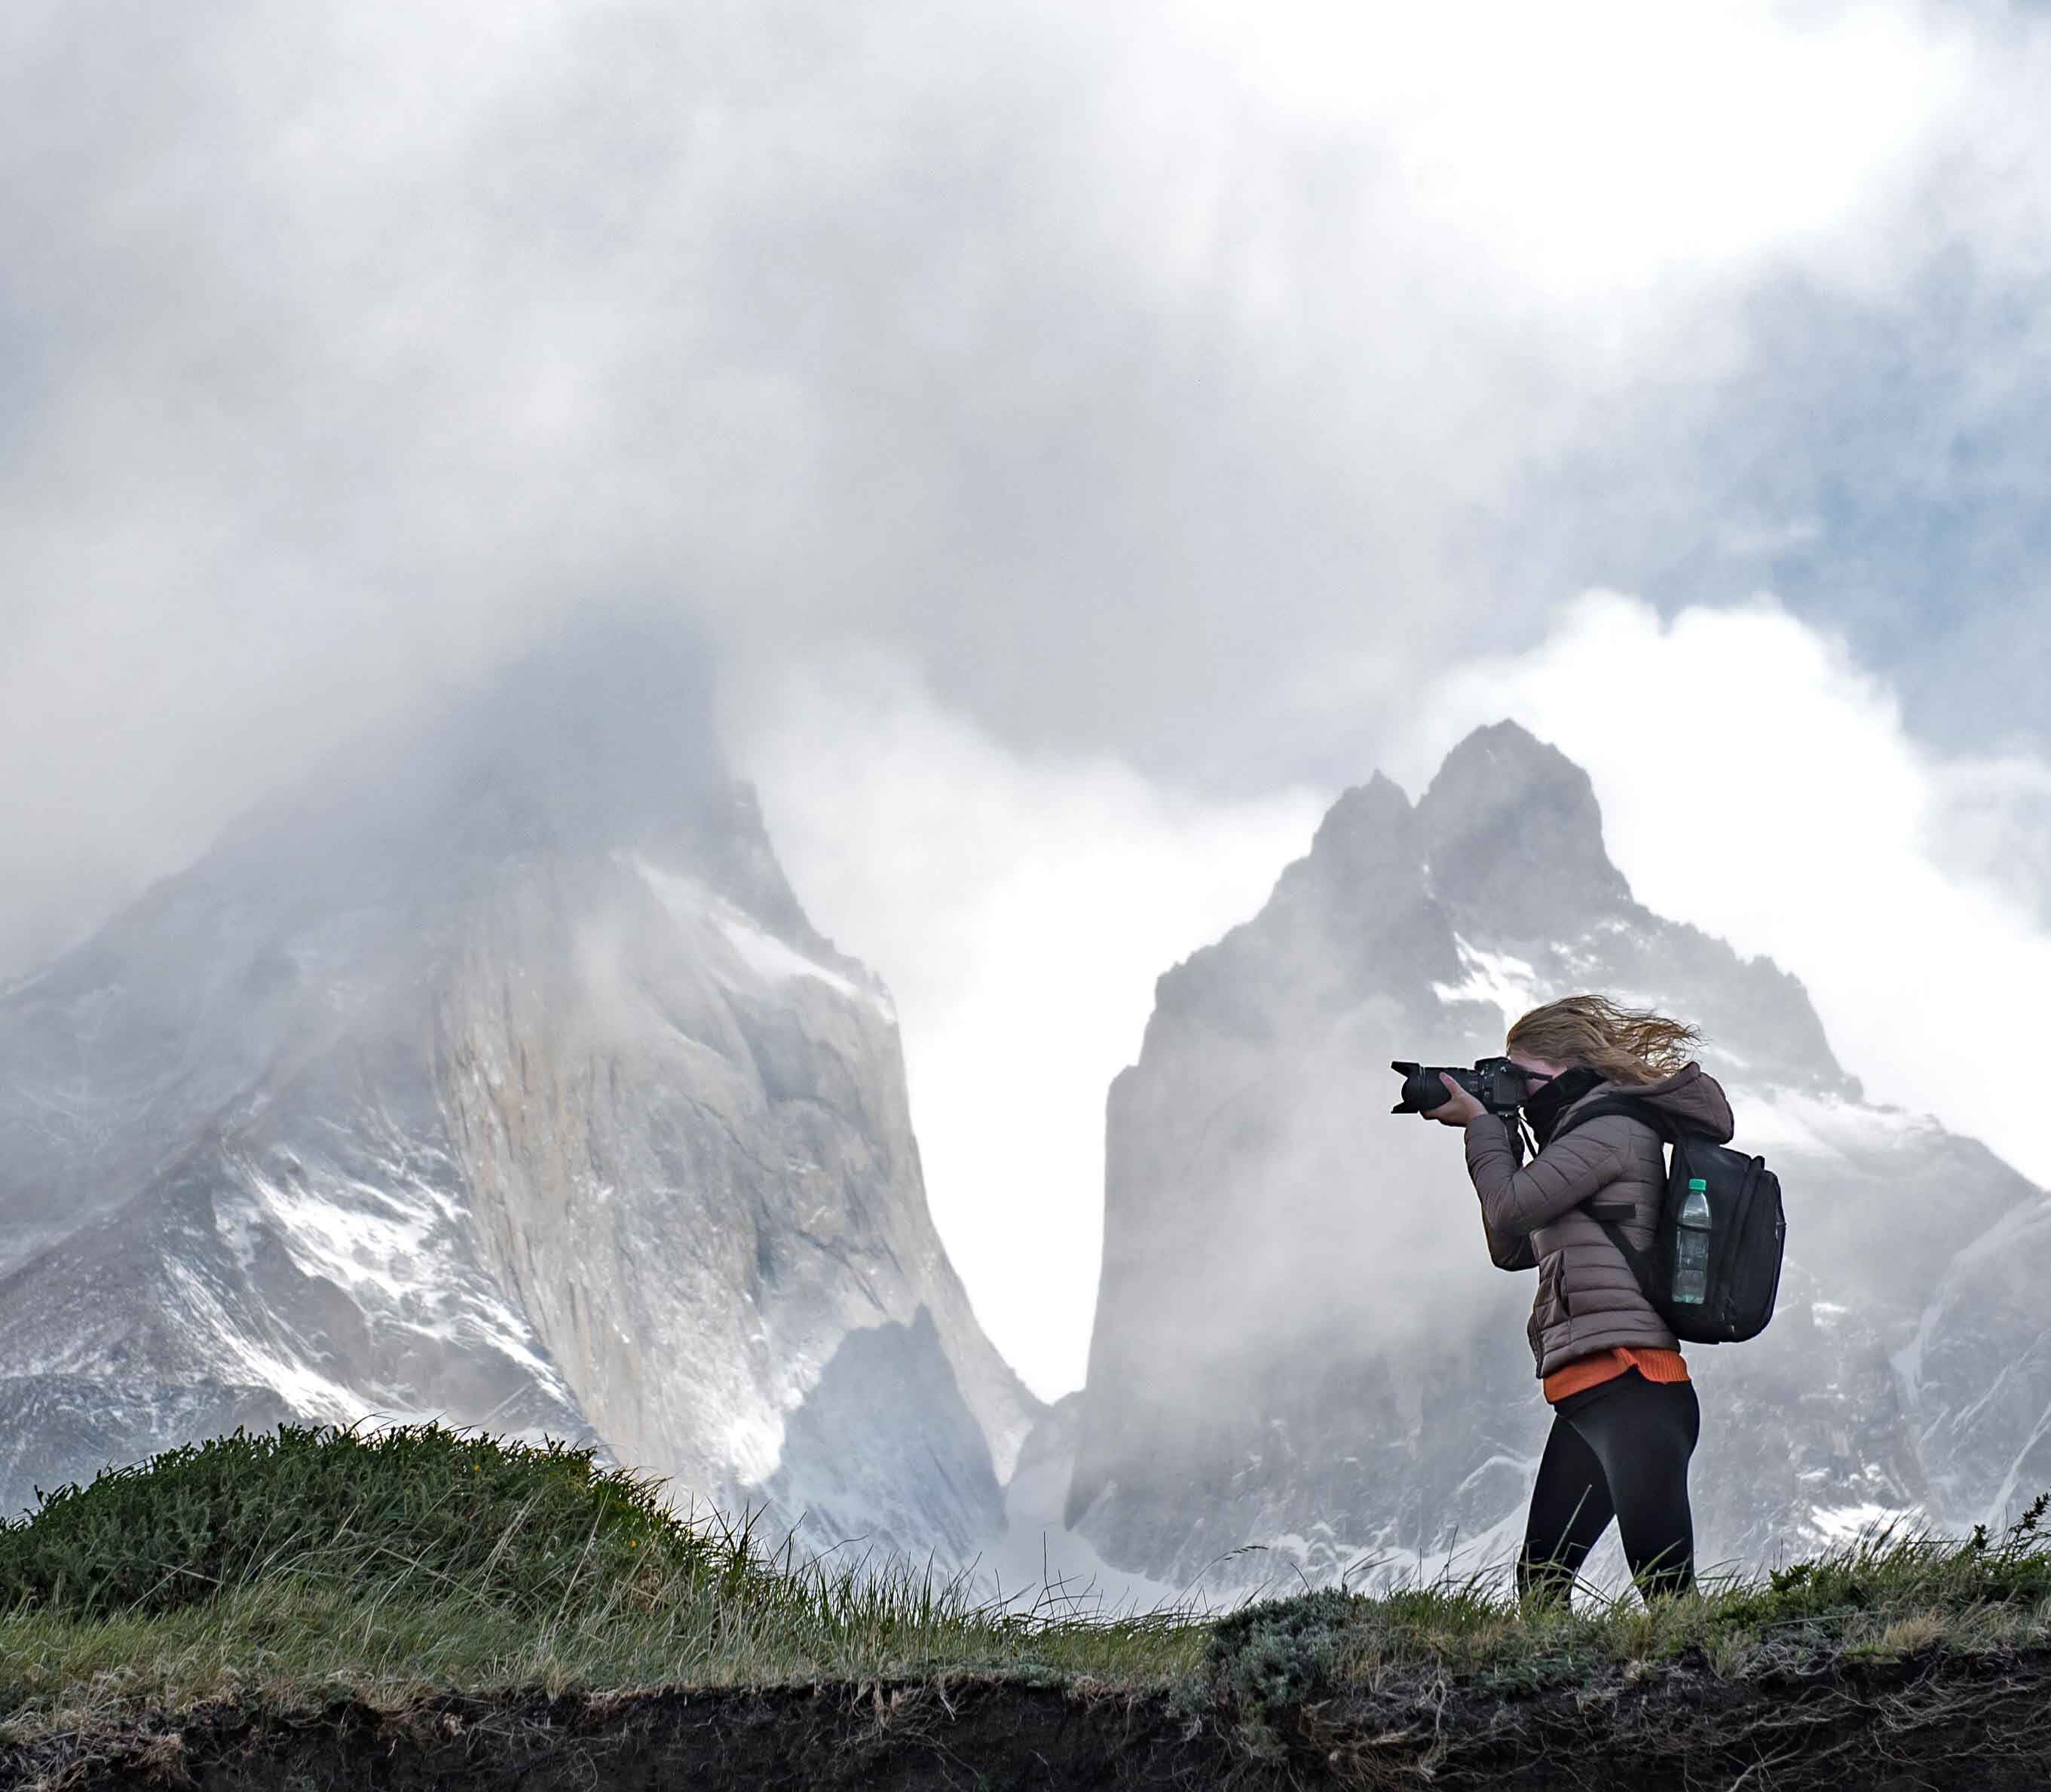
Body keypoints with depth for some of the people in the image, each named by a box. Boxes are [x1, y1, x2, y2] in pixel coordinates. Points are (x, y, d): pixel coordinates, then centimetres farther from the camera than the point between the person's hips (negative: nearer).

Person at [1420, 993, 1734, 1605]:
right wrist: (1496, 1133, 19)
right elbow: (1512, 1249, 28)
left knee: (1665, 1582, -18)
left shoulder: (1614, 1125, -4)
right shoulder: (1591, 1133, 26)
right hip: (1587, 1400, 11)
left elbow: (1510, 1210, -11)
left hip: (1628, 1387, -11)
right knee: (1538, 1585, 9)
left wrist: (1480, 1123, 5)